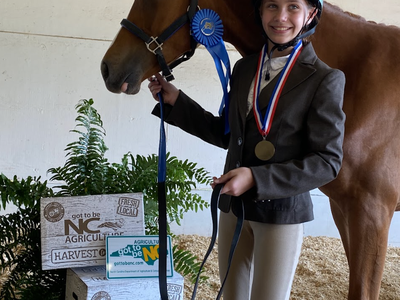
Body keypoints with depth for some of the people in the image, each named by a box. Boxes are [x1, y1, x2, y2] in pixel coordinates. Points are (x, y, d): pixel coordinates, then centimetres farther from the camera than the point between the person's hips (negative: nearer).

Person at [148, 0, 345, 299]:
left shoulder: (325, 79, -12)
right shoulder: (244, 68, 4)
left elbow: (327, 161, -15)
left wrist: (257, 178, -24)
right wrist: (175, 100, 6)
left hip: (282, 211, -5)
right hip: (234, 206, 5)